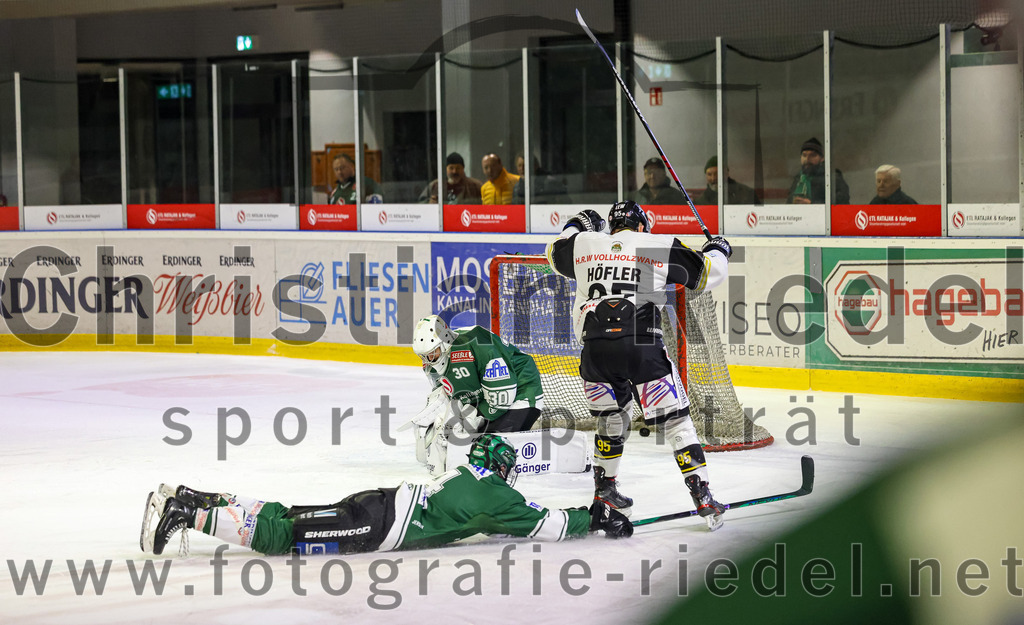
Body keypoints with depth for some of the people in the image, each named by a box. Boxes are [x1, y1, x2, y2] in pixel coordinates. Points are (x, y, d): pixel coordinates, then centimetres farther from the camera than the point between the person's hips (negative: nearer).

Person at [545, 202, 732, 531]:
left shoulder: (584, 244, 15)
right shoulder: (660, 246, 8)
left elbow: (557, 253, 36)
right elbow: (705, 272, 15)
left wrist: (574, 228, 55)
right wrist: (718, 250, 37)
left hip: (595, 349, 3)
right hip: (641, 345, -3)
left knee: (611, 416, 26)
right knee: (673, 420, 2)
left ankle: (604, 487, 35)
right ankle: (702, 496, -4)